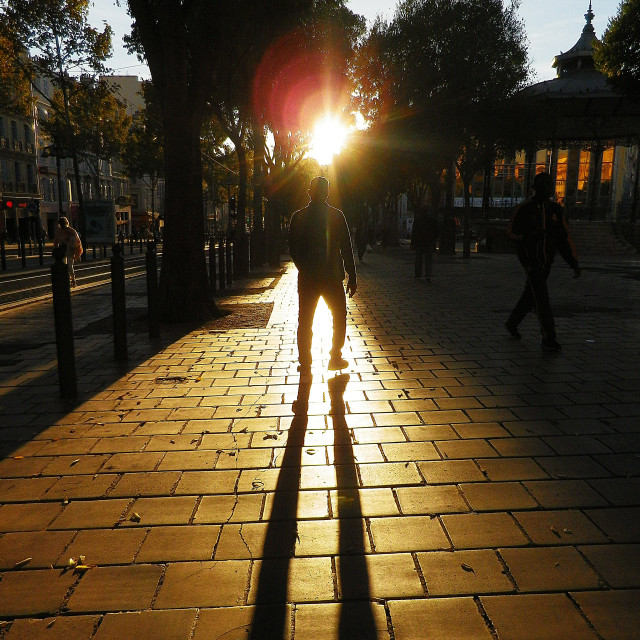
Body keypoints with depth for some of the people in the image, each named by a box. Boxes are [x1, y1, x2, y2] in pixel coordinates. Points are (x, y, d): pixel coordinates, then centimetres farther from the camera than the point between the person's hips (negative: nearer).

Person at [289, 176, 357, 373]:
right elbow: (346, 248, -6)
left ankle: (305, 363, 10)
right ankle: (335, 358, 15)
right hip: (332, 276, -1)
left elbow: (292, 249, 2)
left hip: (307, 277, 1)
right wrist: (352, 276, -2)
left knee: (305, 321, 9)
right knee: (339, 318, 15)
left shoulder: (298, 217, 0)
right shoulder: (337, 215, -5)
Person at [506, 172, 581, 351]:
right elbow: (511, 232, -2)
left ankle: (512, 323, 37)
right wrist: (529, 236, -22)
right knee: (541, 297, -13)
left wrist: (574, 262, -3)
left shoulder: (556, 209, 4)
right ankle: (548, 338, -10)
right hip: (530, 259, -5)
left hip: (546, 260, 5)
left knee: (530, 295, 16)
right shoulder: (524, 209, -8)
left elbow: (564, 237, 4)